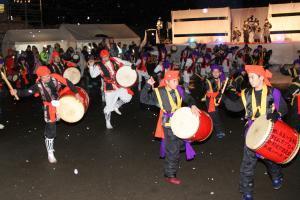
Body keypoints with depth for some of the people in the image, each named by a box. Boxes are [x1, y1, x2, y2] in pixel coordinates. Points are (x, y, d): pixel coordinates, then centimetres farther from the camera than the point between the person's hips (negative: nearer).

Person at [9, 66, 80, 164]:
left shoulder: (56, 77, -15)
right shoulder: (39, 85, -21)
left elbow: (68, 83, -6)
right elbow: (28, 92, -28)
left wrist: (76, 93, -3)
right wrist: (17, 92, -45)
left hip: (62, 102, 4)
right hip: (50, 108, -4)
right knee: (50, 131, 1)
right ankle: (50, 153, 12)